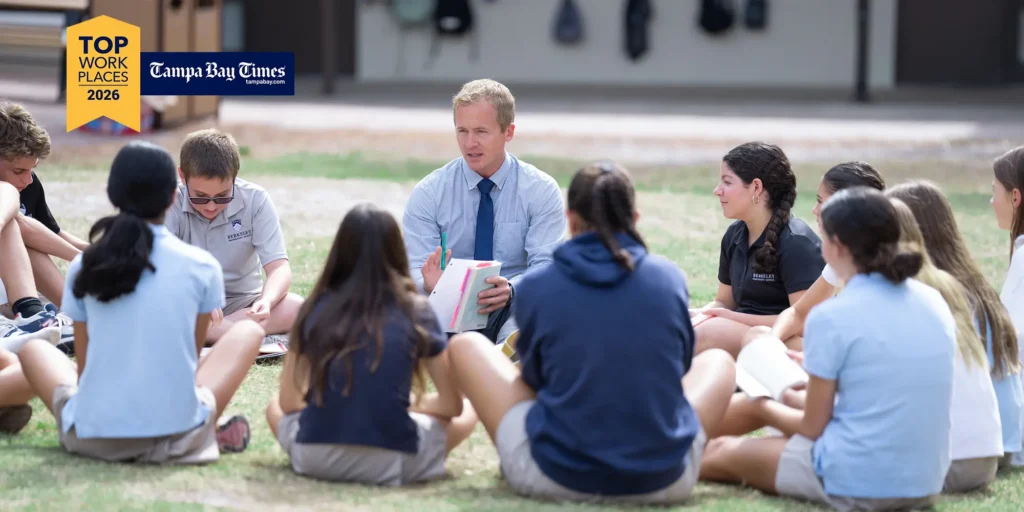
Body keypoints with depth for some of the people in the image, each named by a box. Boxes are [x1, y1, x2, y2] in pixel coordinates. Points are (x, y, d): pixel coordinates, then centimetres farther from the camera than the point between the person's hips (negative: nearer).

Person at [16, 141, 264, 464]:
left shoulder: (84, 267, 1)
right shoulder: (202, 267, -2)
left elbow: (84, 364, 8)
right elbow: (192, 357, 10)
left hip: (91, 437, 1)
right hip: (177, 437, -1)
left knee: (32, 346, 30)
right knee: (248, 330, 22)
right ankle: (208, 434, 14)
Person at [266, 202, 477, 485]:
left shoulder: (316, 308, 4)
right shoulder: (415, 311, -1)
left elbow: (289, 402, 10)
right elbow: (452, 405, 5)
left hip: (314, 458, 0)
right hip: (390, 464, 0)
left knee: (276, 407, 33)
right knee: (465, 416, 24)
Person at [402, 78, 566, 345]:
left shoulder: (541, 191, 0)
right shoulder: (428, 193, 2)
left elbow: (546, 268, -8)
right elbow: (413, 270, -3)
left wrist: (510, 290, -32)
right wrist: (429, 283, -30)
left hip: (513, 312, -1)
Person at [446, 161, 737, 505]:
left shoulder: (536, 286, -5)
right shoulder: (669, 277, -1)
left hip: (555, 477, -1)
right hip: (664, 482, 1)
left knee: (466, 345, 20)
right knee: (718, 361, 29)